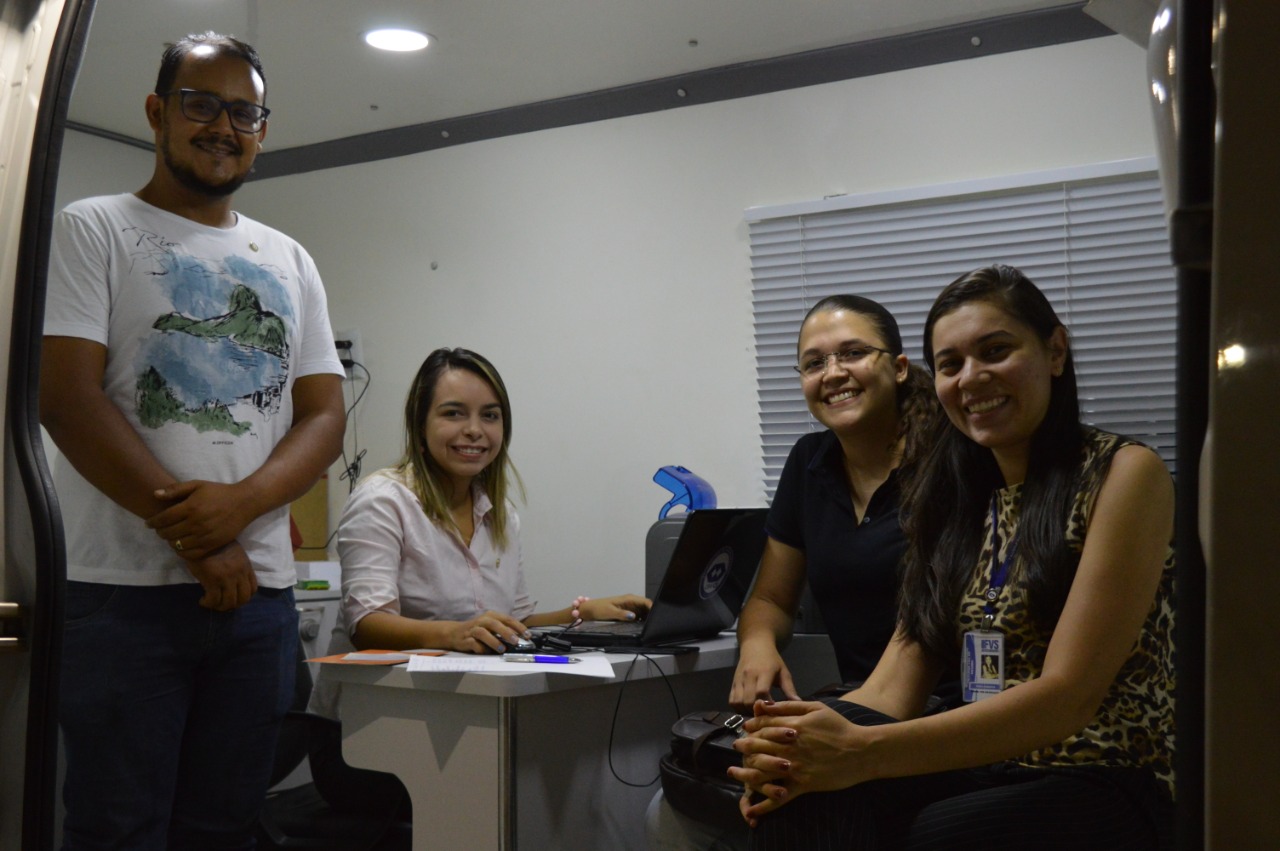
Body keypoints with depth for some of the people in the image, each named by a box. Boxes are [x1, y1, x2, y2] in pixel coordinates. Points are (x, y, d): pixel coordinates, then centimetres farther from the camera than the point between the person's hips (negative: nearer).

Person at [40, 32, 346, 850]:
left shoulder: (289, 260, 16)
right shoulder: (95, 230, 4)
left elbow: (325, 416, 8)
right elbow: (68, 396, -8)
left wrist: (239, 504, -12)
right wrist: (191, 532, -14)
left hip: (260, 593, 4)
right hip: (125, 589, -4)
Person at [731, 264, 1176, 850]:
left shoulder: (1124, 474, -7)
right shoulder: (958, 496, 12)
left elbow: (1067, 694, -17)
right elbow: (897, 685, 2)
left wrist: (863, 752, -28)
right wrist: (789, 752, -21)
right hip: (990, 771, 4)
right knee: (804, 790, -26)